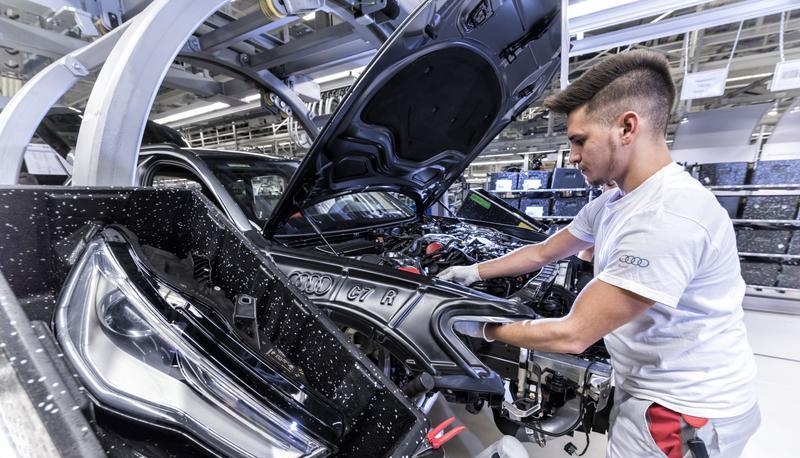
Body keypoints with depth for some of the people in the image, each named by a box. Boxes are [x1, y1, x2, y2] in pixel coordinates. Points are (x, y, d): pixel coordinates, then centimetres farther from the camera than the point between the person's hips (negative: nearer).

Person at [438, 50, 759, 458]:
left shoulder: (668, 220, -32)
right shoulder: (611, 203, 0)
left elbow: (572, 335, -29)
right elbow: (542, 253, 9)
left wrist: (483, 328, -18)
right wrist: (475, 271, 5)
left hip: (685, 410, -7)